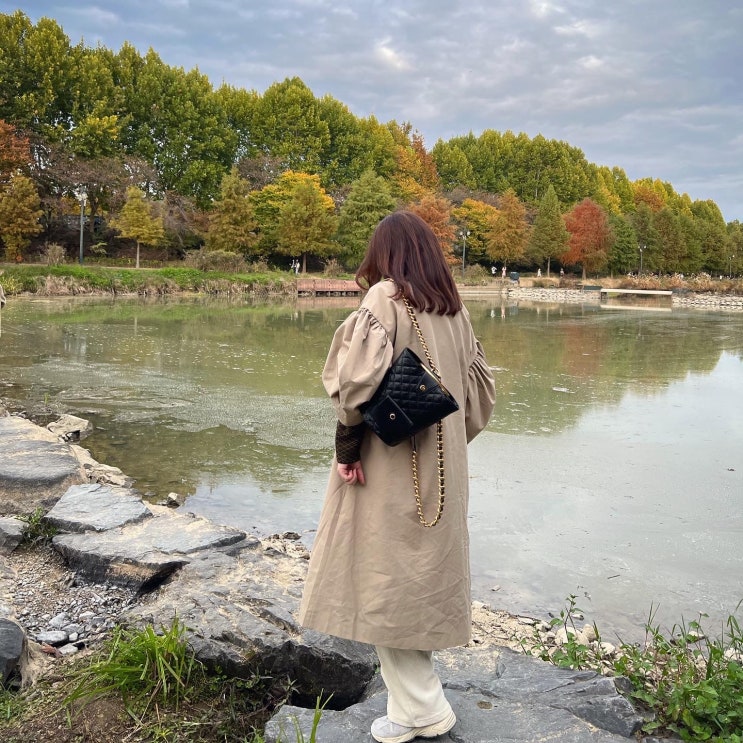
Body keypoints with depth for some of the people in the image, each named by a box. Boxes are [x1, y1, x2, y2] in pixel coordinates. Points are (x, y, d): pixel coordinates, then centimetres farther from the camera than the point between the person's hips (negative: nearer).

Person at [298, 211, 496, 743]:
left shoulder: (385, 297, -9)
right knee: (424, 570, 17)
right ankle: (420, 699, 28)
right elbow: (481, 387, 11)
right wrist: (450, 441, 17)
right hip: (443, 468, 7)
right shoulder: (454, 307, 9)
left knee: (388, 574, 4)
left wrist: (347, 445, -13)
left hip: (392, 467, -7)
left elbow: (358, 378, -22)